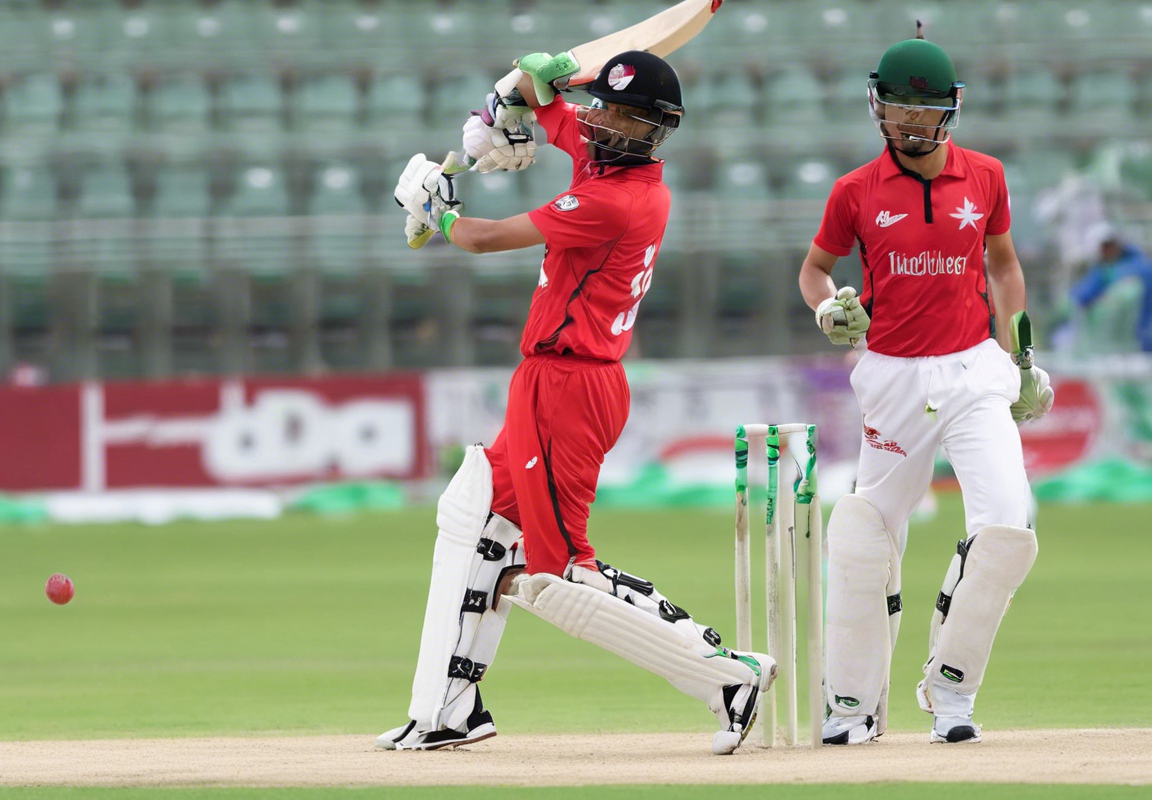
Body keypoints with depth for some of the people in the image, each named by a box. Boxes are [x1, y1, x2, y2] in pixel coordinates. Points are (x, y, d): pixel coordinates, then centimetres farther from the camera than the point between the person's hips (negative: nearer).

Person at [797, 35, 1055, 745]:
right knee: (866, 541, -1)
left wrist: (1022, 353, 13)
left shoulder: (984, 178, 4)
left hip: (974, 370, 0)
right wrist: (830, 307, -8)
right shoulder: (857, 192, 0)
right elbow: (815, 266, 13)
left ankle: (949, 690, 0)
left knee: (1006, 525, -15)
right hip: (893, 377, 0)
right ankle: (856, 705, 14)